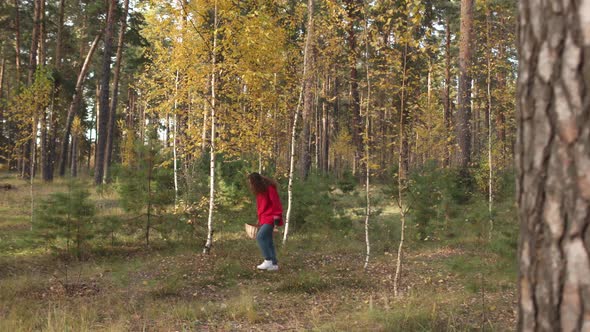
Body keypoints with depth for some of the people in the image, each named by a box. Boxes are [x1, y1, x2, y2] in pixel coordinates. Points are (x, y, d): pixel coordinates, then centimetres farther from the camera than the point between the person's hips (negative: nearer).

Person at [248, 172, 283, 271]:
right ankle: (274, 264, 10)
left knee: (260, 237, -19)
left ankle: (268, 260, -16)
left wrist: (277, 216, -21)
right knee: (268, 241, 7)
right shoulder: (260, 191, 15)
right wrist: (259, 220, 17)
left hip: (270, 219, -9)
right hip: (263, 219, 9)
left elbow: (276, 202, -17)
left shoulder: (269, 188, -13)